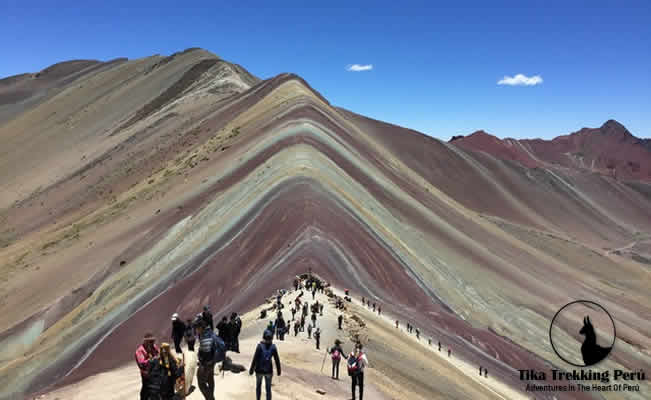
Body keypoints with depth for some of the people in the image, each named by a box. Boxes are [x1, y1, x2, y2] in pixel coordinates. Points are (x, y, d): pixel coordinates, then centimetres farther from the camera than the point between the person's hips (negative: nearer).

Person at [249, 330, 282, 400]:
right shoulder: (273, 347, -9)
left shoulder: (260, 346, -15)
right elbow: (277, 360, -4)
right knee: (268, 388, 10)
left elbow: (255, 359, -13)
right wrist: (278, 370, 7)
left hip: (259, 370, -1)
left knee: (258, 386, 21)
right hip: (268, 370, 1)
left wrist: (251, 370, -3)